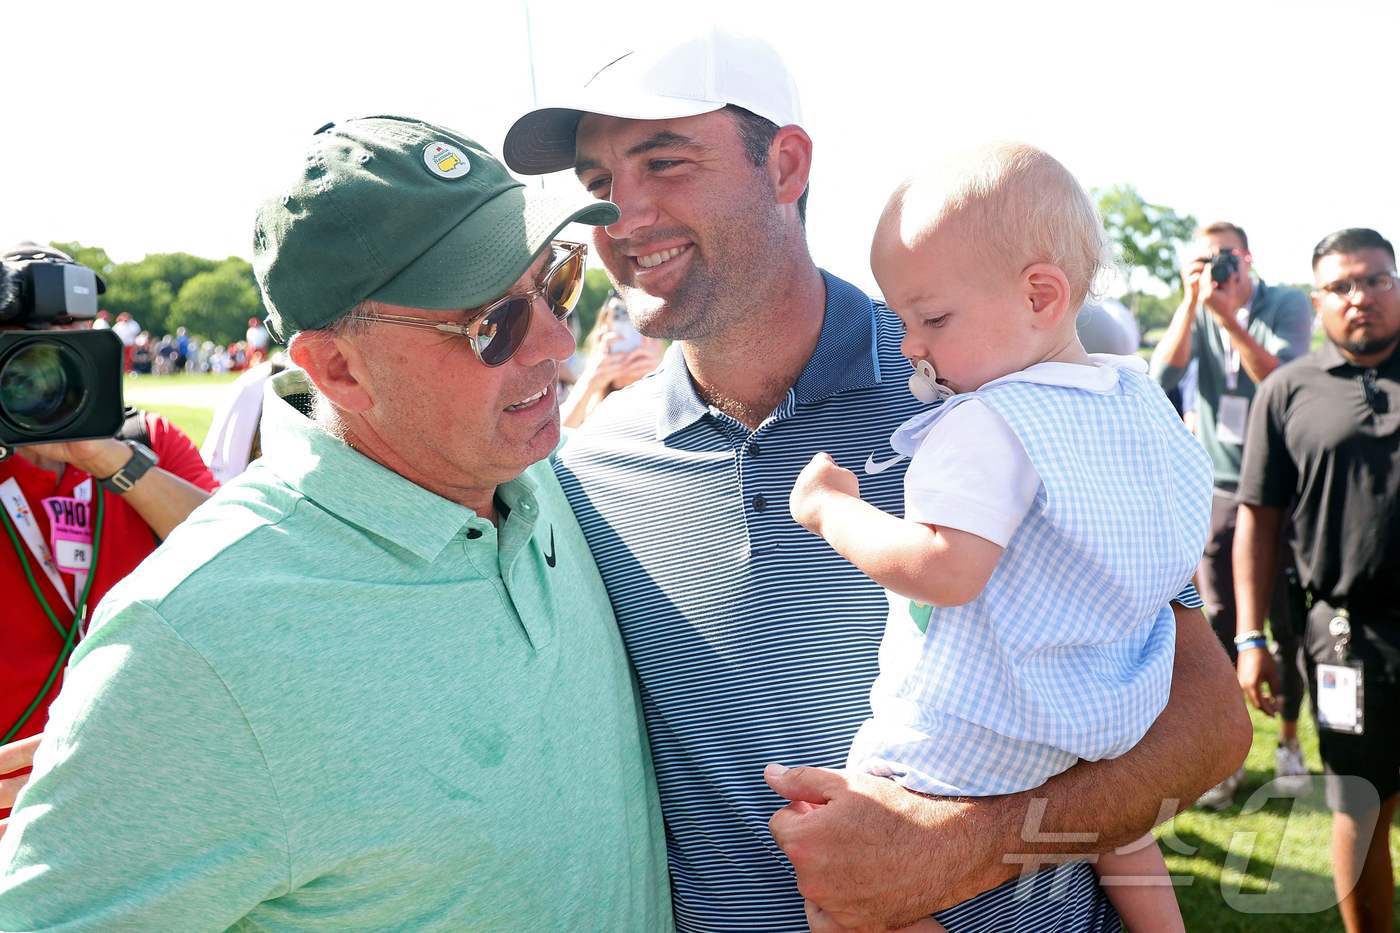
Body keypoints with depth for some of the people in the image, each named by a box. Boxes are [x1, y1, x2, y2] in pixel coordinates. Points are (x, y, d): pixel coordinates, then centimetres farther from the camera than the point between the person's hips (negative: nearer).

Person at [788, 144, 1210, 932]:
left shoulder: (988, 425, -23)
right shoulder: (1145, 402, 4)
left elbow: (944, 570, -32)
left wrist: (833, 509, -20)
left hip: (971, 741, -9)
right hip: (1114, 716, 9)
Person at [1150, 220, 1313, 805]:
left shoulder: (1287, 306, -3)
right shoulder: (1195, 316, 4)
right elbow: (1162, 378, -11)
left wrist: (1228, 317, -24)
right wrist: (1190, 302, -16)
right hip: (1218, 492, 2)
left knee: (1289, 623, 5)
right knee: (1219, 625, 2)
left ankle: (1289, 739, 23)